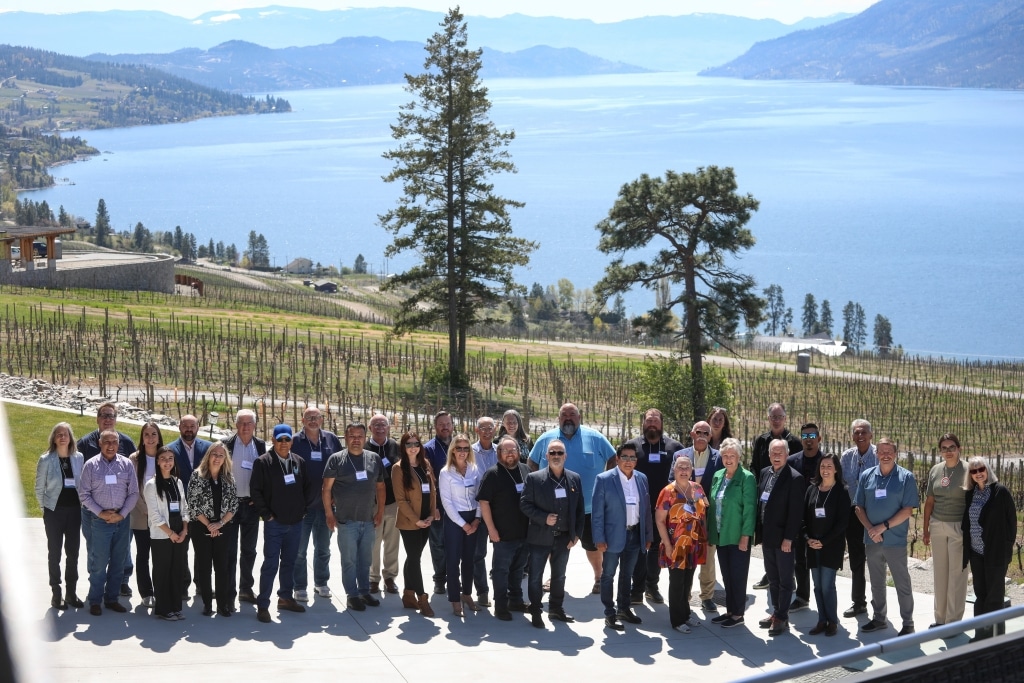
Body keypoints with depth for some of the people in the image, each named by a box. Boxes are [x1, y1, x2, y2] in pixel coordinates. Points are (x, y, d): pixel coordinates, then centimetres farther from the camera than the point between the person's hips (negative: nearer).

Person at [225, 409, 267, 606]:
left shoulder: (261, 446, 3)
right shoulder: (227, 444, -5)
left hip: (251, 504, 3)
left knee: (249, 550, 10)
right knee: (230, 549, 5)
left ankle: (246, 589, 19)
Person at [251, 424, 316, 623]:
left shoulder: (299, 462, 7)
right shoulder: (263, 462, -7)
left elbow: (309, 487, 13)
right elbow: (255, 489, -9)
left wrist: (303, 508, 5)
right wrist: (266, 514, -10)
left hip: (295, 522, 5)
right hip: (274, 523, -5)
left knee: (289, 562, 15)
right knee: (271, 564, -5)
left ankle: (285, 598, 28)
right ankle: (262, 605, 1)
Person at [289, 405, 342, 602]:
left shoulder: (332, 440, 3)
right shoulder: (295, 442, -6)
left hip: (325, 504, 3)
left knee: (323, 548, 16)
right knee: (299, 550, 2)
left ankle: (321, 582, 29)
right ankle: (300, 587, 11)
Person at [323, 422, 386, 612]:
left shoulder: (374, 459, 7)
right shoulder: (336, 459, -4)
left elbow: (380, 487, 12)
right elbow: (326, 488, -4)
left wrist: (380, 511, 5)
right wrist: (329, 514, -8)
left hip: (368, 519, 4)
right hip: (346, 520, -4)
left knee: (365, 559, 12)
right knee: (349, 560, 2)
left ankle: (364, 591, 23)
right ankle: (352, 595, 9)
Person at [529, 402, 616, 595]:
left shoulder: (595, 438, -4)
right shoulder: (546, 439, 1)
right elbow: (532, 463, 12)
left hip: (588, 506, -2)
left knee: (592, 544, 9)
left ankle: (599, 577, 24)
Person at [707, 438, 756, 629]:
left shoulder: (746, 478, -11)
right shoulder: (717, 476, 9)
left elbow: (749, 509, -13)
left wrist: (745, 537, -17)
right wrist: (710, 532, 11)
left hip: (738, 537, -6)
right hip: (720, 535, 6)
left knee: (738, 576, 3)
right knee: (726, 576, 13)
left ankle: (738, 614, 12)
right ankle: (730, 611, 22)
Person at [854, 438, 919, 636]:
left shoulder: (906, 477, -6)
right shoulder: (867, 476, 5)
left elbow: (908, 510, -11)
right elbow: (859, 507, 6)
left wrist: (883, 527, -15)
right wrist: (870, 529, -9)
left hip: (895, 540, -4)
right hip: (871, 539, 4)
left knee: (902, 583, 2)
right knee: (876, 582, 15)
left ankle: (908, 623, 11)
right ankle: (878, 618, 28)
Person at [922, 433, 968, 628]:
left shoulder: (967, 471, -7)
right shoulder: (935, 470, 7)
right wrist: (926, 530, 13)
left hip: (959, 526, -5)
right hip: (937, 525, 5)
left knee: (957, 573, -1)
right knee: (939, 572, 11)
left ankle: (953, 621, 6)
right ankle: (940, 618, 21)